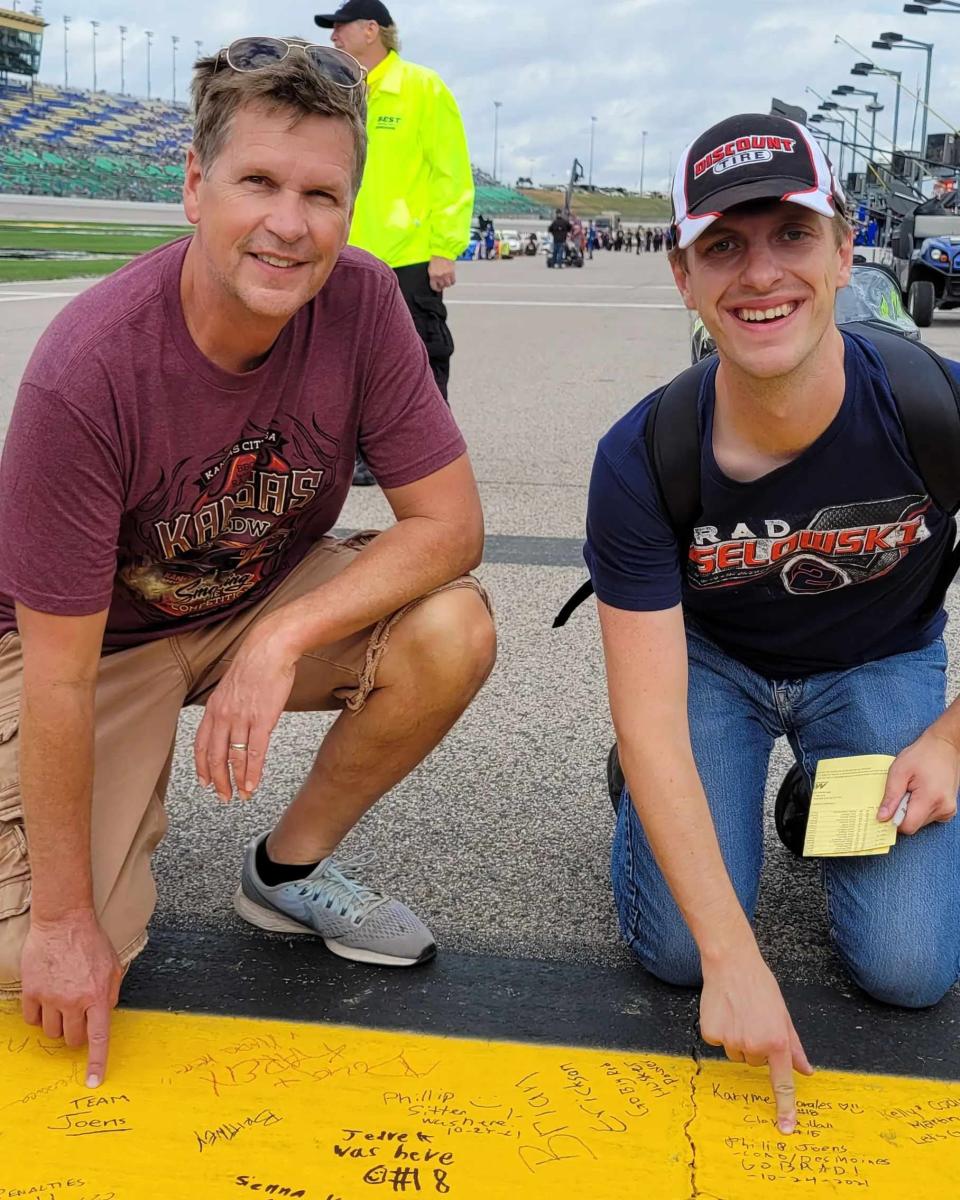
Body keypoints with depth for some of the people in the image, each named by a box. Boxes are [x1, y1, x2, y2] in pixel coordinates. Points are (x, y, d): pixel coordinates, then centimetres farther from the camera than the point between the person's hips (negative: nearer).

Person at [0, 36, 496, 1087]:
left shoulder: (360, 303, -20)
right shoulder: (86, 373, -31)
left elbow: (449, 521, -18)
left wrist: (282, 641, -32)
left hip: (273, 597, 4)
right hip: (100, 635, -3)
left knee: (451, 632, -25)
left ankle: (290, 869, 1)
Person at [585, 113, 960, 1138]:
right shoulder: (642, 460, -28)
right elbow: (651, 723, -26)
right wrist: (734, 958, -29)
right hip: (708, 658, 0)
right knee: (676, 948, -13)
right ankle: (640, 791, 18)